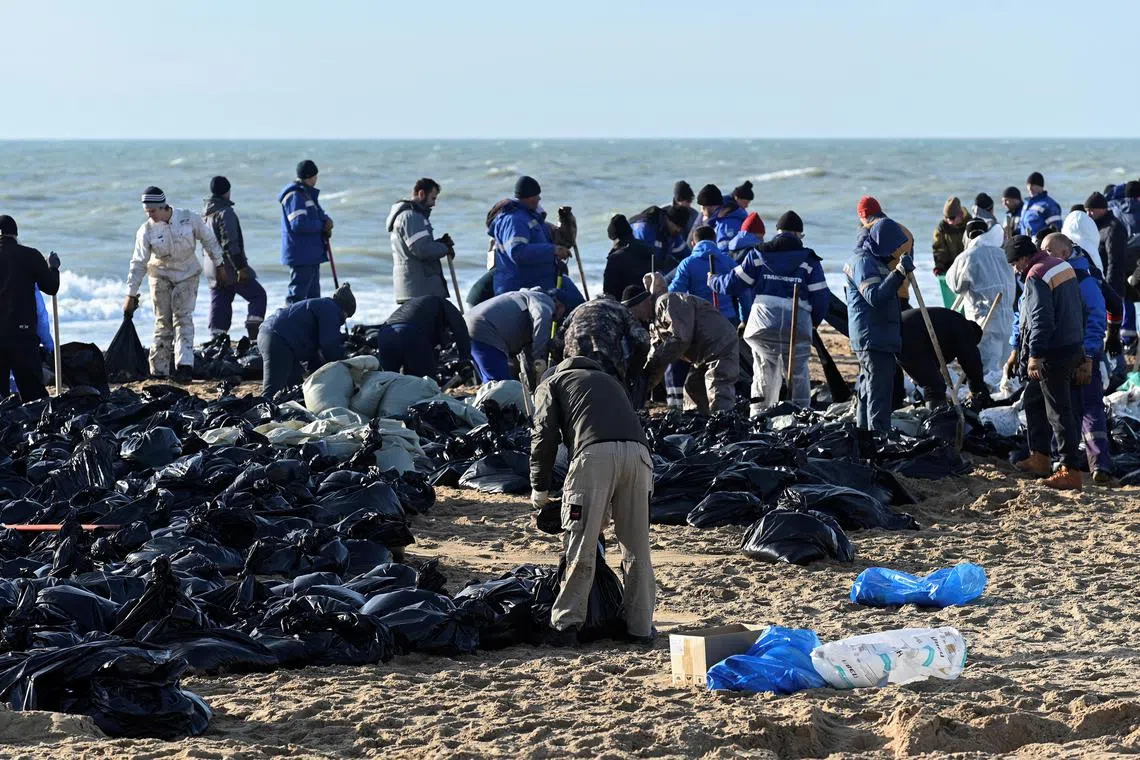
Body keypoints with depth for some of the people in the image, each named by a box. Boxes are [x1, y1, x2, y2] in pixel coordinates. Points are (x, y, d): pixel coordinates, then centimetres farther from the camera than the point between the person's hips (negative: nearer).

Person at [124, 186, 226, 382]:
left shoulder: (189, 219, -15)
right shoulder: (146, 230, -13)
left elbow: (209, 240, 0)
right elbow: (138, 263, -10)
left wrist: (220, 266, 5)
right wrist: (131, 295, -11)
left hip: (187, 274, -1)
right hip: (161, 275, 1)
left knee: (183, 317, -13)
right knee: (163, 322, 1)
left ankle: (185, 366, -22)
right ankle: (159, 371, 6)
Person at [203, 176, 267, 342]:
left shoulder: (205, 214, 13)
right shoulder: (225, 212, -15)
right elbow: (230, 243, -21)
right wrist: (241, 267, -19)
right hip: (230, 268, -8)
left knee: (219, 306, 9)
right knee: (258, 295, 1)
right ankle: (254, 335, -7)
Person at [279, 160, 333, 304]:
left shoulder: (307, 193, 16)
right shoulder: (295, 196, -16)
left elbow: (318, 213, 23)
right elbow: (299, 224, -25)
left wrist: (326, 219, -1)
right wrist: (322, 225, -13)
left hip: (312, 254, 11)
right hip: (301, 255, -11)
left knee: (313, 295, 17)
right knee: (297, 294, -12)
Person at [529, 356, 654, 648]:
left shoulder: (550, 385, 26)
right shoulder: (606, 379, 41)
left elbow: (545, 435, 11)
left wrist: (539, 490, 20)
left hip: (594, 453, -4)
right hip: (638, 451, 4)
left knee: (580, 547, -1)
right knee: (636, 547, 10)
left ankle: (565, 624, -3)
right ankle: (641, 626, 13)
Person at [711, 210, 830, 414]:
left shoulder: (758, 254, 7)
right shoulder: (809, 260, 5)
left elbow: (734, 283, 6)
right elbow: (821, 296, 3)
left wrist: (715, 282, 26)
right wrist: (814, 321, 20)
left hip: (764, 323, 1)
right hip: (798, 328, -1)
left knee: (764, 376, 11)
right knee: (799, 377, 8)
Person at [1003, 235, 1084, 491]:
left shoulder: (1036, 277, -17)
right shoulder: (1063, 266, 12)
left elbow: (1040, 319, -25)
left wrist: (1034, 356, -24)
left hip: (1054, 354, -10)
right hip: (1073, 348, 10)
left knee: (1059, 412, -5)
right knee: (1032, 400, 22)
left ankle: (1071, 472, -3)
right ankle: (1039, 458, 27)